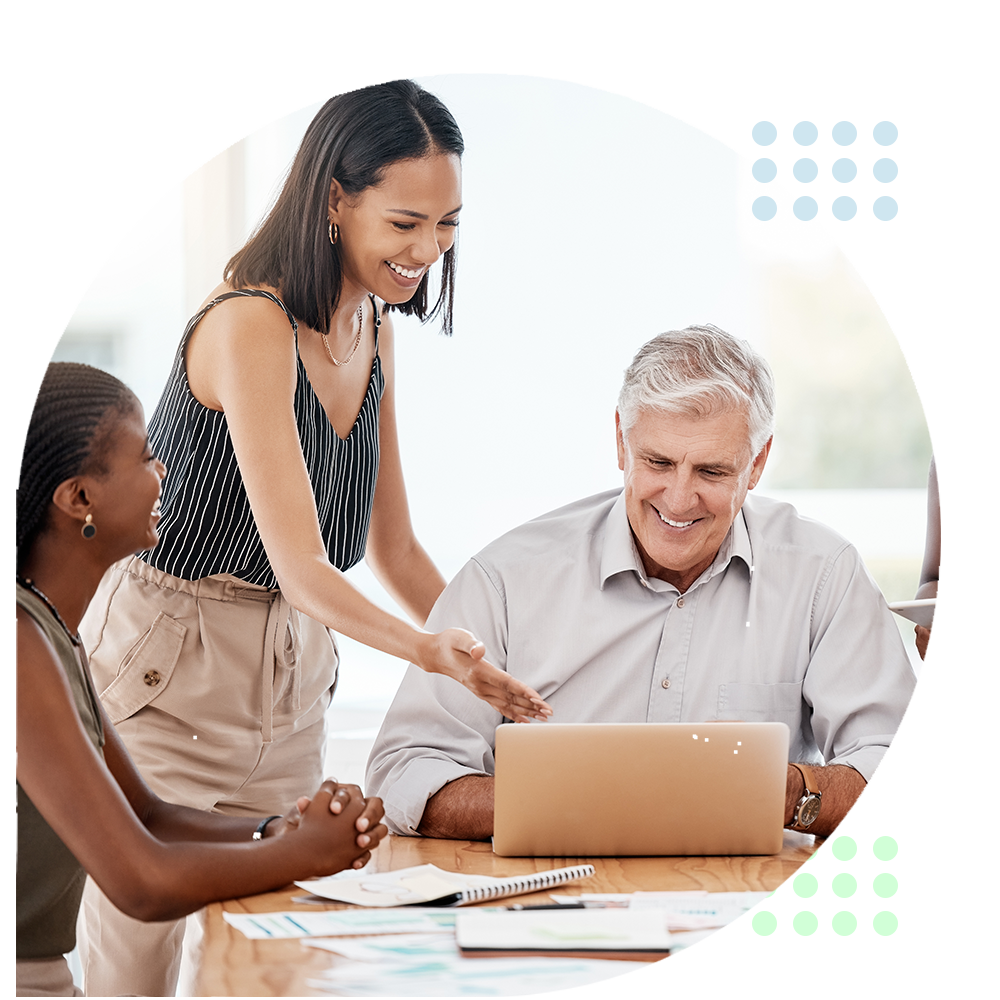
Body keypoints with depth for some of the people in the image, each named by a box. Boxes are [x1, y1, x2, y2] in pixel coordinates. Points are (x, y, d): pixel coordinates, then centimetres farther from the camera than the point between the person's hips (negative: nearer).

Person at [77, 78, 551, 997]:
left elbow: (395, 550, 9)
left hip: (292, 679, 8)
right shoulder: (249, 325, -21)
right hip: (167, 678, -8)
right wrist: (432, 651, -43)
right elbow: (299, 566, -28)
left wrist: (495, 664, -3)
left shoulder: (374, 331, 5)